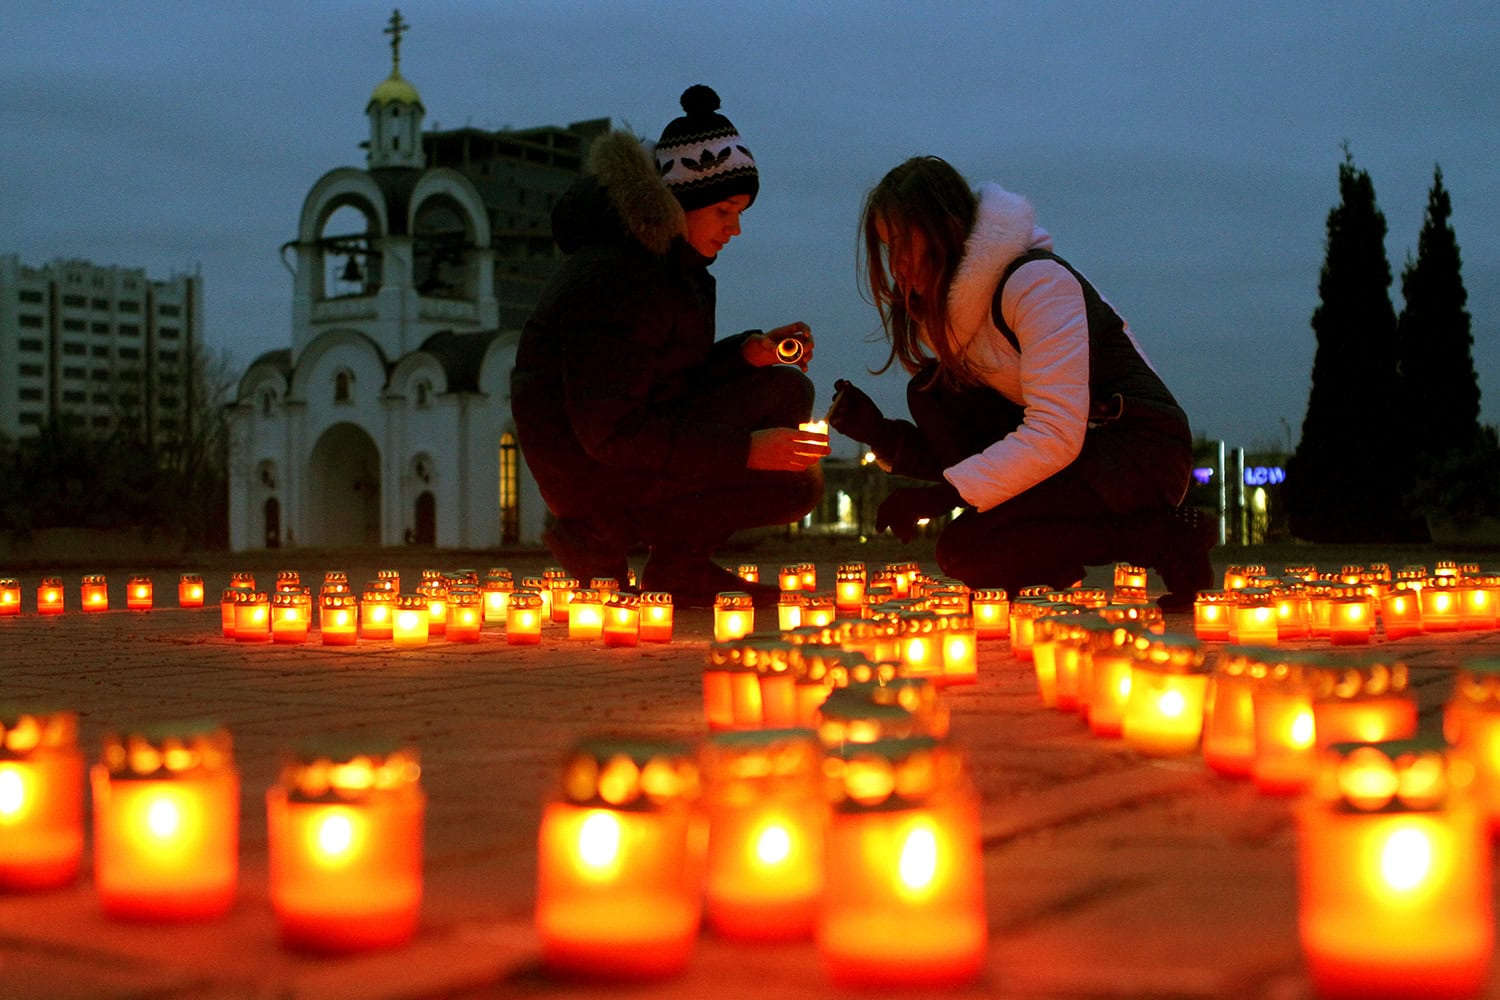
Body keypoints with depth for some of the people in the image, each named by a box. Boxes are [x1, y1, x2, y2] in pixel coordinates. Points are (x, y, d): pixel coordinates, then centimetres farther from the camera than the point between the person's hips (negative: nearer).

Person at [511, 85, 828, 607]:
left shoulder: (662, 258, 11)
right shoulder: (613, 278, -22)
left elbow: (674, 371, 18)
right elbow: (609, 432, -27)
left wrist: (749, 351, -3)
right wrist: (747, 449, -28)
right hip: (591, 473, -10)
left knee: (787, 388, 4)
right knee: (793, 485, -16)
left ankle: (681, 567, 2)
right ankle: (602, 537, -6)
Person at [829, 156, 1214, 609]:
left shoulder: (1034, 280, -17)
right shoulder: (940, 308, 11)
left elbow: (1056, 435, -27)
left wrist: (941, 494, -26)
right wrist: (883, 435, -10)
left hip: (1143, 454, -8)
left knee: (964, 550, -23)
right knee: (931, 392, -7)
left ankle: (1166, 538, -9)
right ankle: (1051, 565, -6)